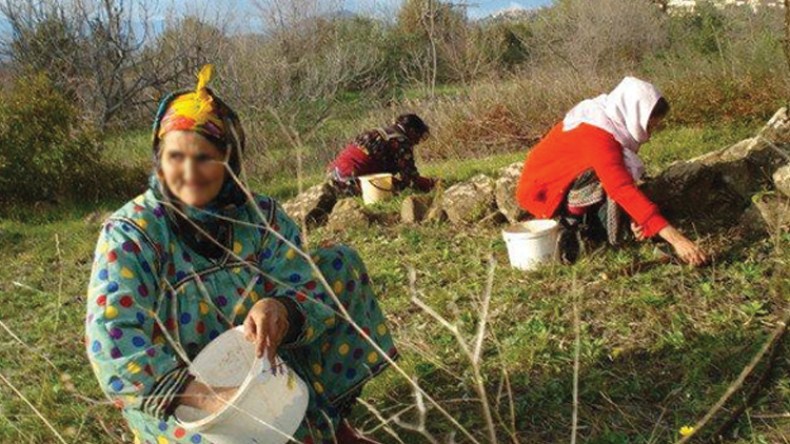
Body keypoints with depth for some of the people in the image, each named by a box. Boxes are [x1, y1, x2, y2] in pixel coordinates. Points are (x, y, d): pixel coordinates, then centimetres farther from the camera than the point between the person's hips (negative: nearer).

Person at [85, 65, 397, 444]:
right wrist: (202, 395, -34)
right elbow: (114, 342, -21)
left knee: (339, 262, -4)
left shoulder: (262, 216, -2)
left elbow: (312, 289, -11)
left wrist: (280, 309, -36)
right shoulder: (130, 233, -12)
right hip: (173, 396, -4)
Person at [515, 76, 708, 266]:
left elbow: (624, 184, 3)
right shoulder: (597, 136, -32)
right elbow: (624, 190, -41)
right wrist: (675, 238, -46)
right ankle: (571, 221, -13)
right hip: (544, 191, -9)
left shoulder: (616, 125, -3)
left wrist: (637, 218, -15)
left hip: (569, 185, 9)